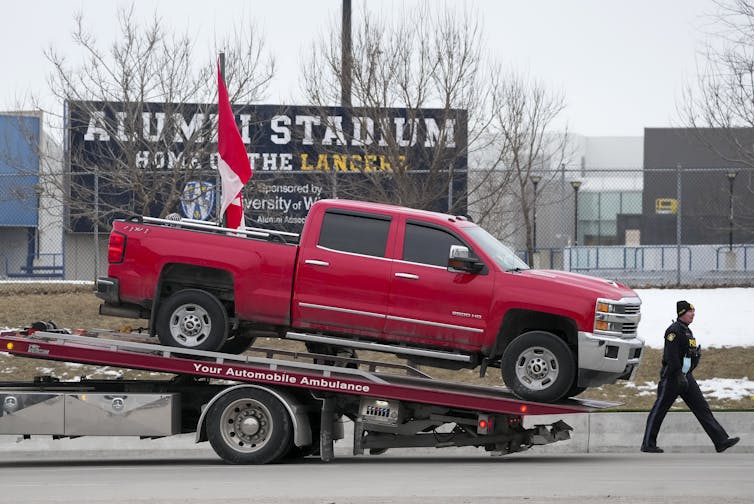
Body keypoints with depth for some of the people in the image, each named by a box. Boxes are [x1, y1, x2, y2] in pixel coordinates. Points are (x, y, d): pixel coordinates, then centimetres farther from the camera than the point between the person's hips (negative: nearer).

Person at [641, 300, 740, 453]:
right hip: (672, 377, -10)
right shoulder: (674, 330, -15)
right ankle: (648, 445, 7)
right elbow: (671, 355, -22)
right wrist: (679, 374, -25)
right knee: (659, 410, -1)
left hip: (685, 376, 10)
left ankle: (721, 441, -2)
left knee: (702, 408, 3)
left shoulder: (687, 330, 16)